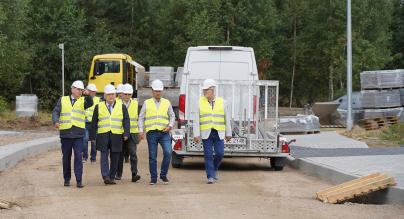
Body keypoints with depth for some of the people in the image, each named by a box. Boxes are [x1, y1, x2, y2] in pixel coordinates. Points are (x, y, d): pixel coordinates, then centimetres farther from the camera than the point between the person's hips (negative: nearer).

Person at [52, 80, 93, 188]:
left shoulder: (83, 100, 9)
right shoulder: (63, 100, 9)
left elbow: (90, 103, -12)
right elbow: (55, 112, 1)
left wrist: (88, 95, -31)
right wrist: (55, 121, -19)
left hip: (78, 134, -1)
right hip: (65, 133, 1)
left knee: (78, 157, -9)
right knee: (66, 157, 9)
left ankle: (79, 180, -8)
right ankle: (67, 179, 21)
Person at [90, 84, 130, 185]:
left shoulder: (121, 107, 8)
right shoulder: (98, 107, 9)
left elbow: (126, 121, 2)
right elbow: (94, 123, 11)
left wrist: (126, 134, -10)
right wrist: (92, 136, 7)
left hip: (116, 136, 1)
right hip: (103, 136, -1)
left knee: (115, 158, 3)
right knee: (104, 156, -12)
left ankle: (112, 177, 12)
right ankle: (105, 176, -18)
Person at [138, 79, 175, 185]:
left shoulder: (167, 103, 11)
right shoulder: (147, 103, 8)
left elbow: (172, 116, 15)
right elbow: (141, 118, 9)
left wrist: (170, 126, -3)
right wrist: (141, 130, -2)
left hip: (164, 133, 1)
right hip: (151, 133, 0)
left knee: (168, 153, -14)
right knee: (152, 156, 1)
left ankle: (163, 175, 2)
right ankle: (153, 178, 10)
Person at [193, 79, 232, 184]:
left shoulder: (222, 102, 4)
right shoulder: (200, 102, 3)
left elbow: (227, 119, 8)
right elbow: (197, 120, 0)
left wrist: (228, 133, 7)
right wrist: (196, 135, -6)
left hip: (219, 133, 1)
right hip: (206, 133, -1)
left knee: (219, 153, -5)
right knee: (208, 155, -4)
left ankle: (214, 169, 24)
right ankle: (210, 177, 0)